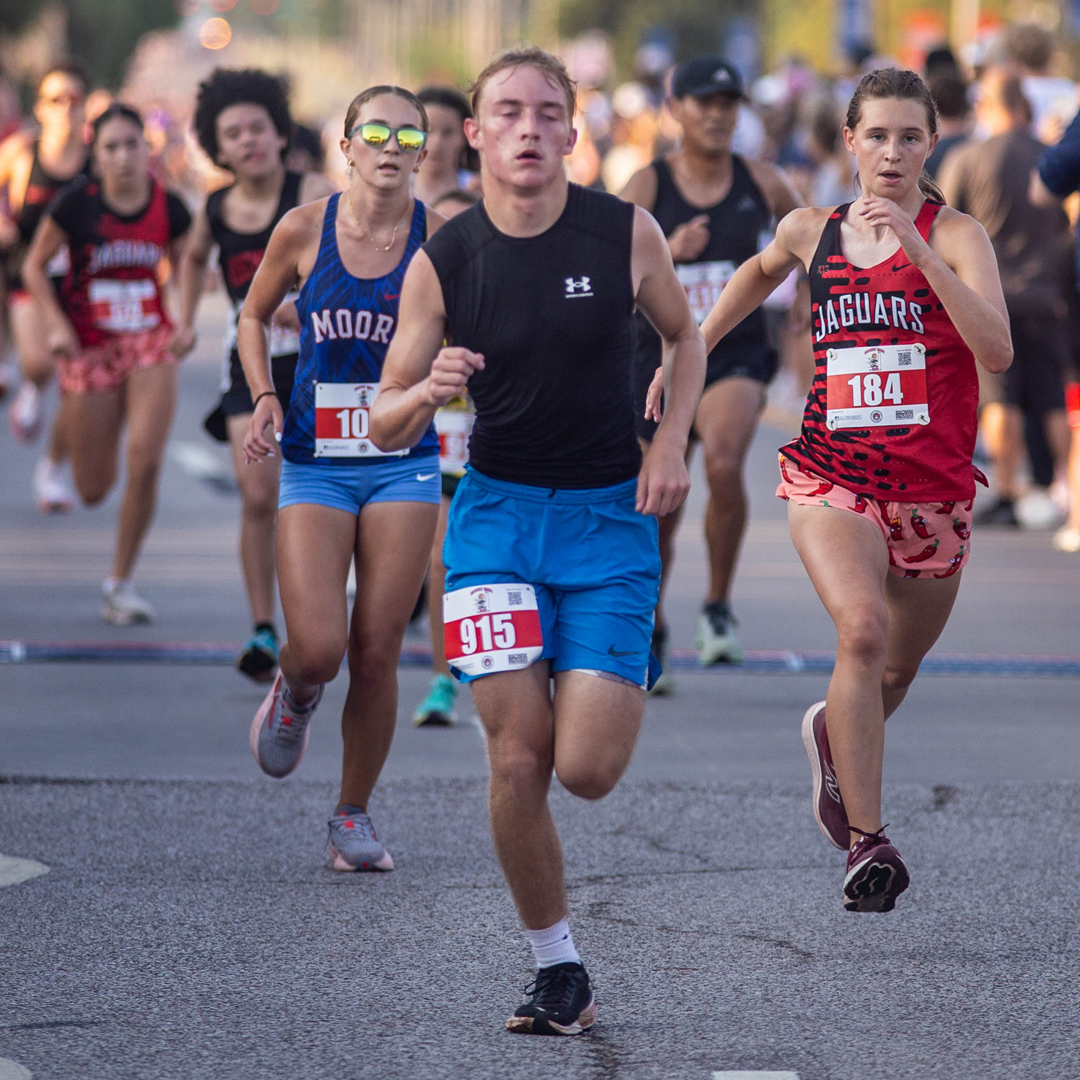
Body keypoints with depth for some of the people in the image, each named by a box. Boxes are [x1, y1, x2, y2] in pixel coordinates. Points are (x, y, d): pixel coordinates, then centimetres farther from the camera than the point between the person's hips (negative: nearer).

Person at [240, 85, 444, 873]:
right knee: (318, 648, -12)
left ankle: (354, 815, 17)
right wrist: (264, 397, -2)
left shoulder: (442, 240, -5)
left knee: (377, 652, -1)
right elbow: (254, 316, 13)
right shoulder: (303, 231, -3)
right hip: (315, 463, 0)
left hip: (404, 464, 0)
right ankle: (294, 695, 26)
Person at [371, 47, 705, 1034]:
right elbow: (385, 427, 0)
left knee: (587, 769, -10)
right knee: (518, 763, -8)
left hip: (609, 511, 0)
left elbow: (683, 334, 14)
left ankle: (620, 688, 27)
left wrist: (671, 443, -1)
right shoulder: (441, 264, -6)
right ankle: (559, 971, 9)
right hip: (497, 509, 1)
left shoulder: (626, 233, -6)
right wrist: (428, 394, -23)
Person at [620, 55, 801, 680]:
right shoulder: (648, 186, -6)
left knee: (724, 460, -30)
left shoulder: (761, 183, -1)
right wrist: (667, 252, -32)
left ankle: (720, 607, -13)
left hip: (737, 354, 0)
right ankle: (651, 633, 36)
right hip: (663, 356, 1)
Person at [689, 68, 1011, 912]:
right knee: (863, 628, -25)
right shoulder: (810, 232, 4)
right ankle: (867, 842, -19)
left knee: (897, 670, 14)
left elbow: (997, 350, -23)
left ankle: (832, 735, 50)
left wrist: (919, 250, -29)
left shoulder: (957, 234, -6)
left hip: (934, 487, 0)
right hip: (831, 473, 0)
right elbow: (763, 271, 29)